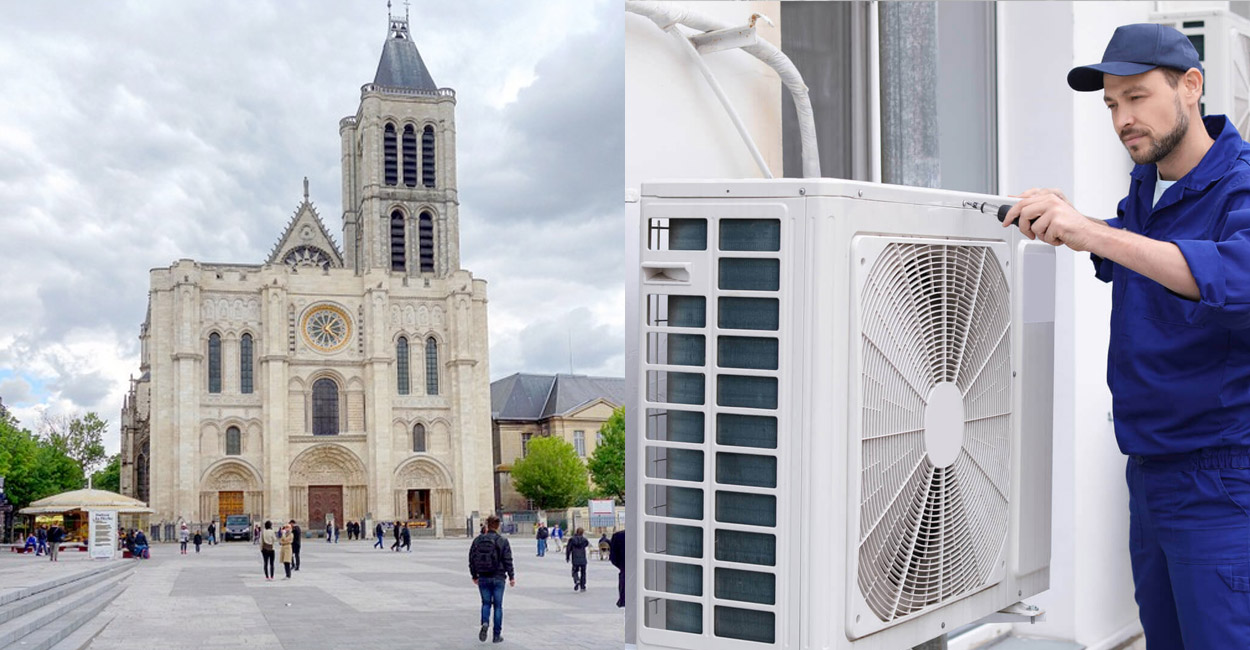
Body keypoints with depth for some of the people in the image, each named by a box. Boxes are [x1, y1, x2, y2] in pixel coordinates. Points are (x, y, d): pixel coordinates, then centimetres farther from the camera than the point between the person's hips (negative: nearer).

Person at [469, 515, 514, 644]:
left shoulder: (478, 540, 1)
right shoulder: (503, 541, -7)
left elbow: (472, 559, 5)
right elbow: (508, 561, -8)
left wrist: (474, 576, 15)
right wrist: (511, 577, 0)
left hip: (483, 578, 2)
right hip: (498, 578, -2)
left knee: (486, 603, 14)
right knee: (497, 605, 6)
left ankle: (485, 623, -14)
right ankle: (497, 635, 8)